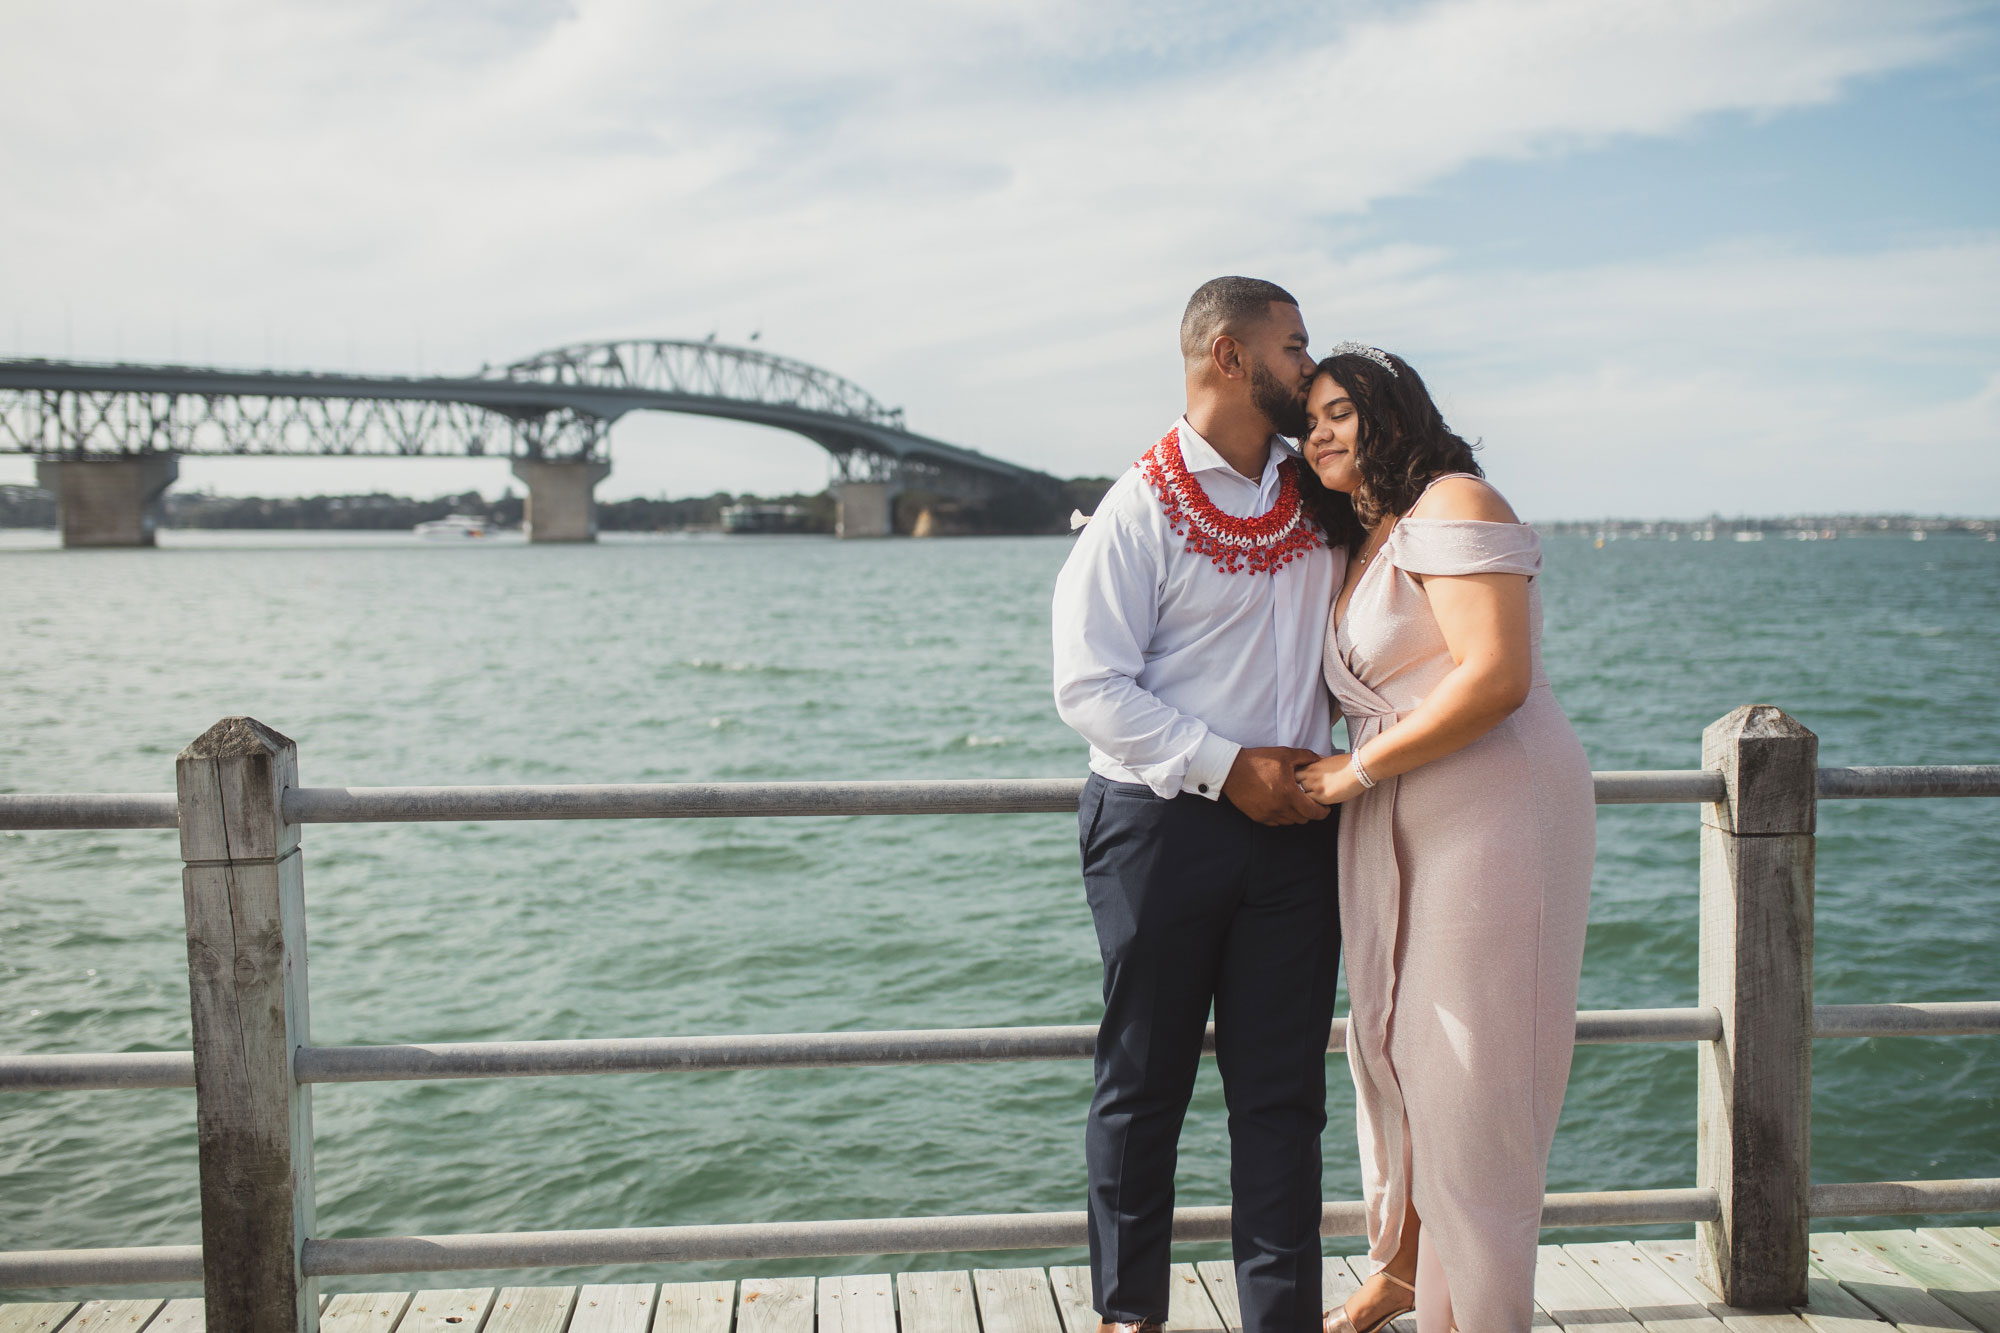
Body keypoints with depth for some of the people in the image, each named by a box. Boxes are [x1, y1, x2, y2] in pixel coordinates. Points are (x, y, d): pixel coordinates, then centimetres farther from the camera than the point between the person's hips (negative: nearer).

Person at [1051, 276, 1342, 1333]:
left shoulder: (1314, 496, 12)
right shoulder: (1141, 509, -7)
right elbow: (1089, 686, -13)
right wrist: (1227, 767, -17)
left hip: (1293, 827, 5)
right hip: (1162, 827, -5)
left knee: (1283, 1088, 7)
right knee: (1144, 1084, 8)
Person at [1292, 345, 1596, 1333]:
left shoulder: (1453, 504, -9)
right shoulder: (1357, 548, 18)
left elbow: (1495, 677, -21)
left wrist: (1358, 771, -16)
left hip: (1495, 808, -8)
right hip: (1390, 831, 8)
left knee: (1469, 1072, -2)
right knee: (1387, 1048, 15)